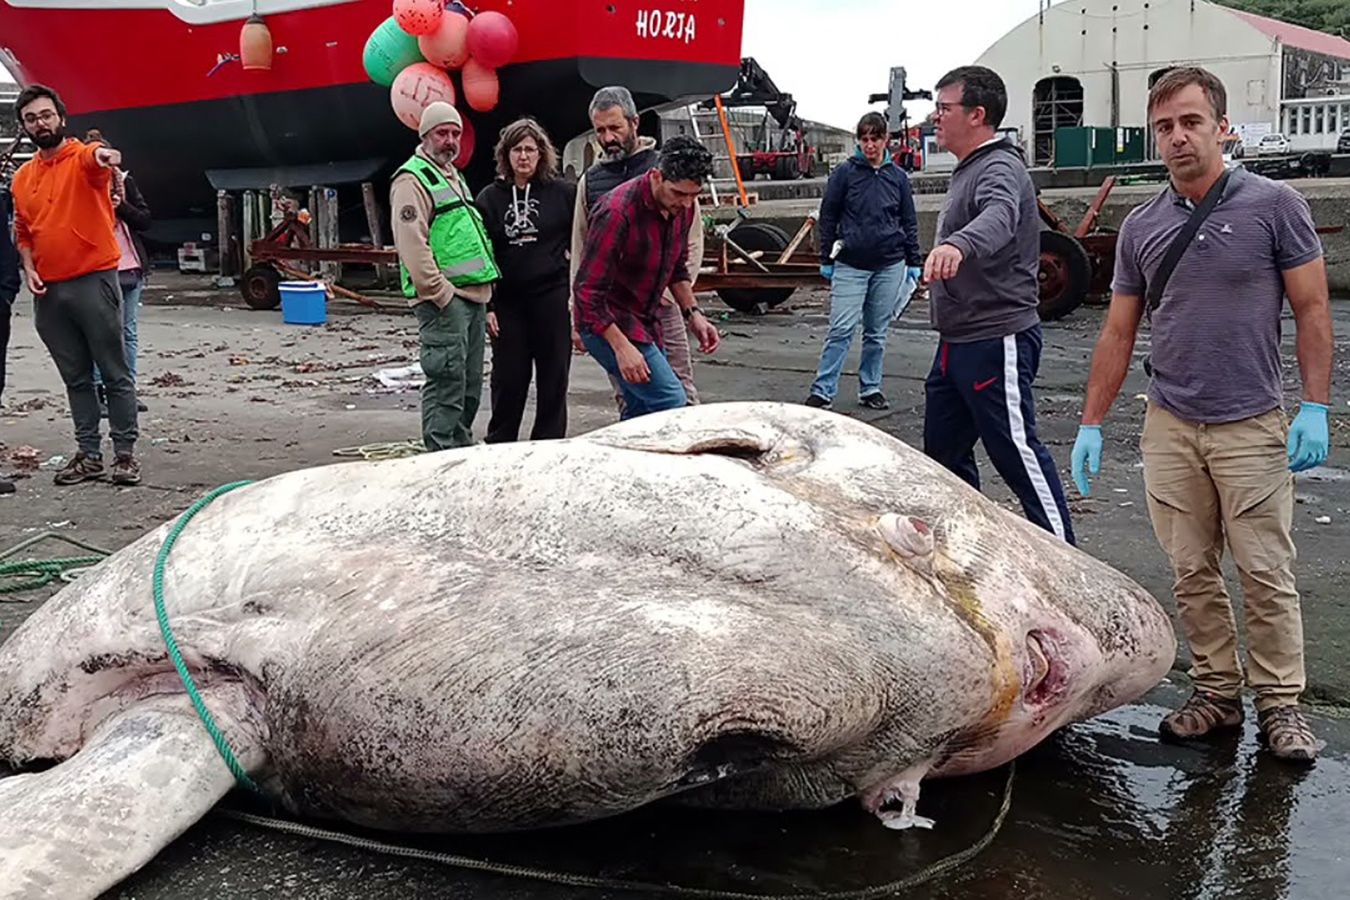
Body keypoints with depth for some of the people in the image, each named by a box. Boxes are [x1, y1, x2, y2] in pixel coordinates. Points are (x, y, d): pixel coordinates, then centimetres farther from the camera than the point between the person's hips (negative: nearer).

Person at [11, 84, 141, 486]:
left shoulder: (83, 158, -4)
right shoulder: (21, 177, 13)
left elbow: (96, 158, -29)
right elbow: (23, 233, 22)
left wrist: (105, 155, -53)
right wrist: (29, 268, 4)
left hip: (94, 282, -6)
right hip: (48, 291, 6)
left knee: (114, 373, 0)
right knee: (76, 377, 12)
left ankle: (125, 453, 5)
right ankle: (89, 454, 18)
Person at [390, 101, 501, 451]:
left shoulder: (453, 176, 23)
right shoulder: (412, 180, -8)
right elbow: (412, 244, -18)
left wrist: (485, 286, 21)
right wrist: (440, 293, -21)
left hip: (473, 296, 10)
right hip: (442, 299, -10)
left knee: (470, 385, 14)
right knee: (446, 383, -11)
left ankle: (462, 450, 24)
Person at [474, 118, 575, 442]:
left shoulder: (563, 194, 2)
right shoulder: (489, 199, 5)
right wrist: (486, 306, -2)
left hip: (552, 297, -1)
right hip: (507, 303, 1)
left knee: (553, 379, 5)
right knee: (508, 380, 5)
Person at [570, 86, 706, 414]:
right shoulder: (590, 180, 12)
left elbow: (692, 242, 2)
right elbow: (580, 252, 15)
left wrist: (668, 292, -9)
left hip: (659, 304, -3)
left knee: (680, 396, -4)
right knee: (627, 402, 6)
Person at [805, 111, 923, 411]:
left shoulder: (898, 176, 8)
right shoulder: (845, 172, 0)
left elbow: (910, 222, 13)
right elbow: (828, 216, 3)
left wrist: (914, 262, 9)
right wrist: (826, 259, 1)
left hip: (889, 265, 3)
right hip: (850, 265, -3)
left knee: (877, 332, 9)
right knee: (841, 330, -8)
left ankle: (870, 389, 19)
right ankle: (822, 391, -4)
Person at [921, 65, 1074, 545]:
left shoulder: (1000, 169, -16)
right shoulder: (968, 170, 17)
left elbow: (997, 219, -40)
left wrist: (956, 245, -59)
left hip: (996, 341, -10)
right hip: (956, 343, 10)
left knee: (1016, 450, -6)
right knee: (943, 451, 14)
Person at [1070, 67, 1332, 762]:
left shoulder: (1274, 206, -5)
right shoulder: (1141, 228, 5)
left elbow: (1312, 310, -2)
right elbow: (1118, 333, 10)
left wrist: (1315, 407, -10)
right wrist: (1092, 424, 6)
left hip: (1252, 427, -3)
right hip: (1169, 430, 4)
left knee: (1266, 574, 2)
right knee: (1192, 575, 9)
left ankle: (1279, 704, 14)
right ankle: (1216, 693, 21)